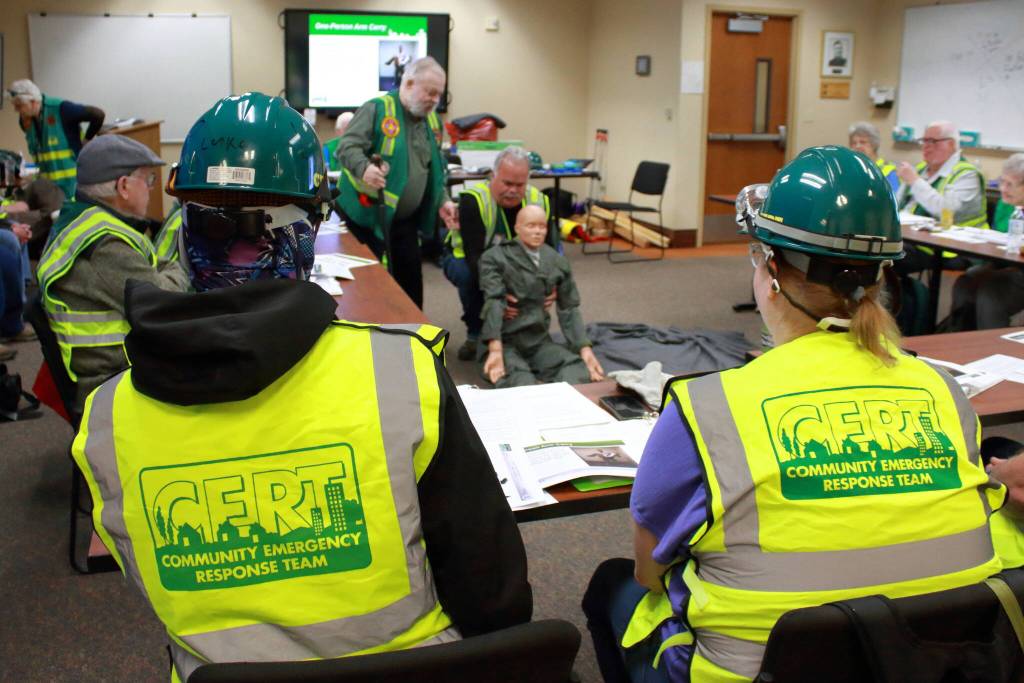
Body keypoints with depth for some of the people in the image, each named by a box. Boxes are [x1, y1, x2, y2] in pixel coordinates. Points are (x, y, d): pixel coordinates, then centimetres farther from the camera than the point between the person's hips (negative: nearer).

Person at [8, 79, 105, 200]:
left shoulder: (60, 109, -18)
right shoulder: (25, 120, 4)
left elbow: (98, 114, -18)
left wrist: (86, 140, -11)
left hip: (74, 178, -7)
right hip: (48, 182, 7)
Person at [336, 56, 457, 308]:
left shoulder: (431, 121, 11)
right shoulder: (376, 109, -12)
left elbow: (435, 170, 19)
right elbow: (348, 147, -21)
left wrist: (442, 201, 6)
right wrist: (364, 168, -40)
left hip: (406, 218, 7)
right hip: (367, 213, -6)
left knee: (411, 275, 12)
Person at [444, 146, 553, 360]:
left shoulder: (539, 201, -17)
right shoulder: (473, 200, -31)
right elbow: (474, 254, -37)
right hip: (465, 259, -4)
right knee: (467, 274, -37)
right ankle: (475, 335, -11)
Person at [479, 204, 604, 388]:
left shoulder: (558, 262, 9)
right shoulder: (495, 258, -5)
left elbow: (569, 308, 10)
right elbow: (494, 303, -18)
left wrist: (585, 348, -4)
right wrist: (496, 350, -31)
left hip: (539, 341, 4)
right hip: (504, 341, -4)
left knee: (579, 376, -24)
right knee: (523, 384, -33)